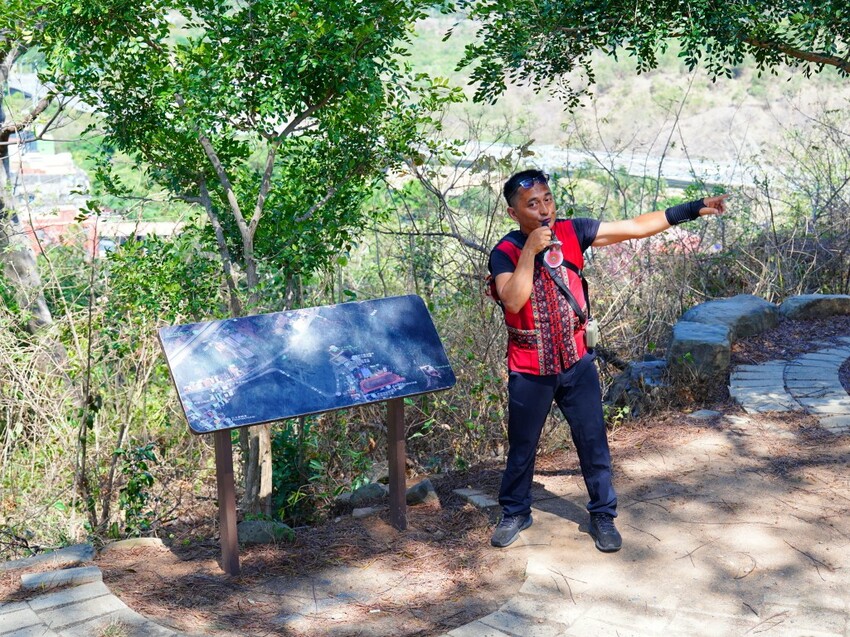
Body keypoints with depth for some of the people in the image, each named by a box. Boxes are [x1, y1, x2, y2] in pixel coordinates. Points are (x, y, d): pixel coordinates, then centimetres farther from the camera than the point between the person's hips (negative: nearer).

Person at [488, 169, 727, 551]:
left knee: (593, 443, 8)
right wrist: (530, 250, -31)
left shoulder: (571, 233, -7)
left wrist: (690, 210, -9)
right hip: (529, 371, -2)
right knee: (522, 447, 13)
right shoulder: (505, 252, -14)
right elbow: (513, 301, -30)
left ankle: (603, 516, 25)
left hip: (576, 363, 2)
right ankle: (515, 513, 34)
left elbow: (634, 227, -6)